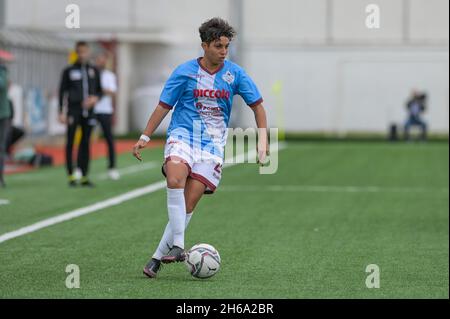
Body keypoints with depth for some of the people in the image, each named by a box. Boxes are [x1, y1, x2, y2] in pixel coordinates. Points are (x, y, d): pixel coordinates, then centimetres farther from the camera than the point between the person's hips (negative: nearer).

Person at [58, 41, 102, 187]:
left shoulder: (94, 71, 10)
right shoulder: (69, 71, 2)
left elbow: (100, 91, 15)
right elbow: (62, 91, 2)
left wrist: (95, 98, -8)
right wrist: (61, 112, -4)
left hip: (88, 112, 3)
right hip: (73, 111, -3)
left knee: (85, 143, 5)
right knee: (70, 143, -4)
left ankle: (84, 176, 9)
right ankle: (71, 176, 0)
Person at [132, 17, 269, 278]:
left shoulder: (235, 74, 3)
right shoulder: (185, 72, -1)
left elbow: (257, 105, 9)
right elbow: (164, 106, 5)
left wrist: (263, 139, 0)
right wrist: (144, 138, 2)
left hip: (212, 144, 2)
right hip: (182, 136, -1)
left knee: (190, 201, -9)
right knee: (175, 179, -32)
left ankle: (158, 257, 0)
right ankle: (178, 245, -28)